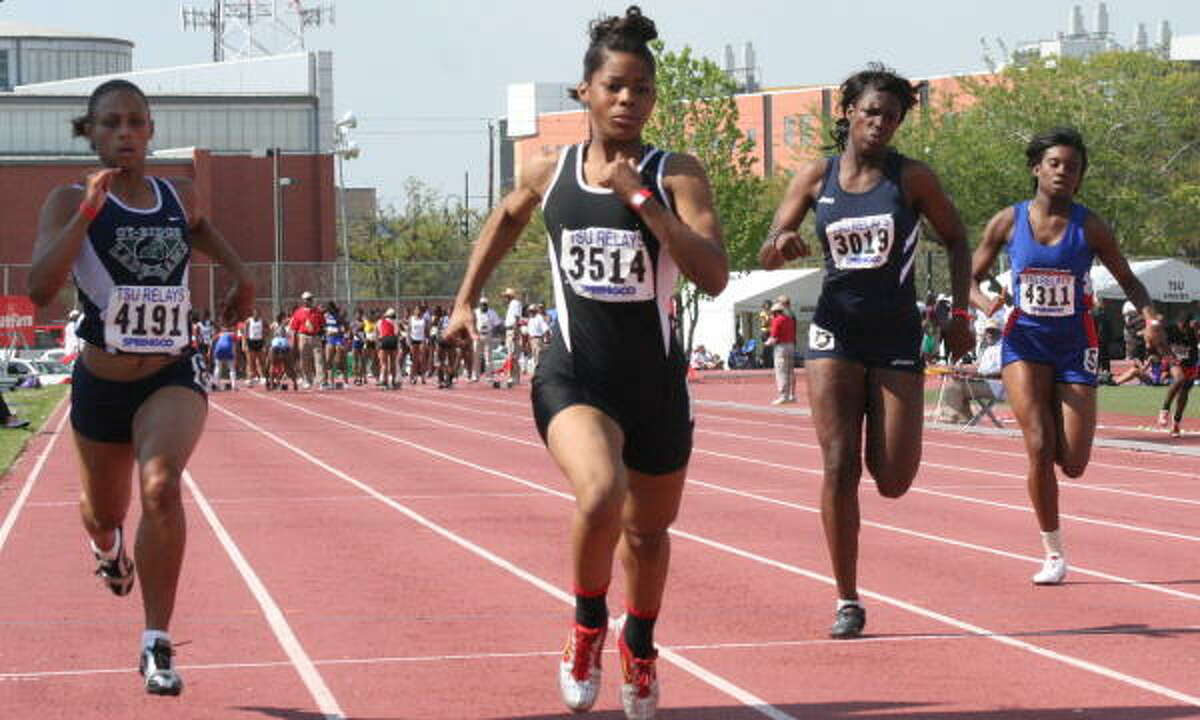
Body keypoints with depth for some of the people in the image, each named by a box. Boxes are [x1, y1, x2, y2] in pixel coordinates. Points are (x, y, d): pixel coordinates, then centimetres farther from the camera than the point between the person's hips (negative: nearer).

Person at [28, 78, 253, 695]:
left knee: (161, 485, -28)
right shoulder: (69, 202, -9)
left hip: (173, 377, 0)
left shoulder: (179, 197, 2)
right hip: (101, 383, 0)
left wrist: (239, 273, 16)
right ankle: (107, 548, 62)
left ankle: (157, 645, -21)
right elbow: (40, 288, -26)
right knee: (105, 511, 20)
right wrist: (88, 210, -30)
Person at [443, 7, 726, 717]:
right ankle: (587, 628, -2)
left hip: (656, 382, 1)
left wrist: (642, 200, -26)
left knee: (648, 531, 18)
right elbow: (508, 216, 24)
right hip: (574, 373, -1)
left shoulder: (677, 174, -8)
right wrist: (467, 299, 23)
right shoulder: (550, 172, 0)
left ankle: (639, 645, 48)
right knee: (601, 493, -29)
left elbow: (715, 275, -21)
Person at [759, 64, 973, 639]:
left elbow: (956, 240, 10)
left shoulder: (912, 177, -1)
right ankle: (847, 602, -1)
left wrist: (959, 314, 2)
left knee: (893, 481, -3)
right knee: (840, 467, -9)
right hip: (836, 330, 0)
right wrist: (783, 245, -20)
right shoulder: (816, 177, 2)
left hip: (896, 333, 0)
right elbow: (766, 256, 4)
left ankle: (880, 441, 36)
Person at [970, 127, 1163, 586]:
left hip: (1074, 346, 0)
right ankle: (1053, 553, -2)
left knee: (1073, 465, -5)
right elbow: (970, 277, 7)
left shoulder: (1089, 227, -2)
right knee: (1039, 448, -15)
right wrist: (983, 303, -15)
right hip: (1025, 343, 0)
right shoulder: (1008, 221, -1)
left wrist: (1149, 316, -12)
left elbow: (1127, 280, 8)